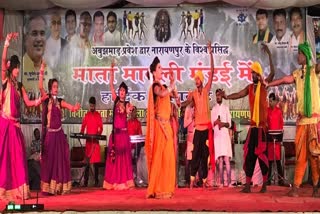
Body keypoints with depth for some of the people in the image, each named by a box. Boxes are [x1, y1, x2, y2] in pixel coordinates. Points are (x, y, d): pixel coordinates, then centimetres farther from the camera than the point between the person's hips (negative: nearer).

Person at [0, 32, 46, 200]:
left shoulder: (19, 85, 15)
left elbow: (28, 102, 14)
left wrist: (38, 101, -3)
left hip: (16, 123, 6)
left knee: (18, 155, 5)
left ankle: (17, 189, 10)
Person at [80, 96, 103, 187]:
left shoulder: (98, 115, 5)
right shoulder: (86, 115, 12)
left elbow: (101, 127, 0)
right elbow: (83, 126, 12)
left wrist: (98, 134, -17)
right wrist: (81, 134, -5)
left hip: (95, 140, -2)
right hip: (88, 139, 2)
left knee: (96, 161, -3)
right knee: (87, 160, 0)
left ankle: (96, 181, 0)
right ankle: (85, 180, 4)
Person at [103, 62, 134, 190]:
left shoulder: (127, 104, 5)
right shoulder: (115, 100, 8)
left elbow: (128, 113, -16)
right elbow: (111, 85, 2)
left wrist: (129, 110, -37)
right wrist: (112, 70, -5)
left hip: (124, 131, -1)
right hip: (115, 131, 2)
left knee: (124, 156, 1)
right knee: (113, 155, 3)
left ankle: (124, 182, 5)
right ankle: (113, 182, 8)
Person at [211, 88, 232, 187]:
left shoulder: (226, 108, 10)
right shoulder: (213, 109, 13)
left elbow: (229, 123, 5)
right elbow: (211, 124, 9)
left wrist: (223, 124, -15)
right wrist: (216, 122, -13)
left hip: (225, 135, -1)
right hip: (217, 136, 1)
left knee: (227, 159, -8)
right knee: (220, 160, -3)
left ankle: (229, 182, -9)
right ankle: (221, 182, -3)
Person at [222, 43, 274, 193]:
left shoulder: (264, 85, -3)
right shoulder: (249, 88, 12)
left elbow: (272, 73, -17)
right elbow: (238, 95, 4)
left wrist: (269, 54, -23)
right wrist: (227, 97, -15)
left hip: (262, 125, -5)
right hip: (253, 125, 5)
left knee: (262, 154, -4)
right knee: (249, 154, 3)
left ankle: (264, 185, 5)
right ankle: (247, 185, 7)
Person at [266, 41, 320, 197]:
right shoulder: (297, 73, 12)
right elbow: (286, 79, -2)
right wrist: (268, 84, -14)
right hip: (301, 120, 4)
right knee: (300, 155, 4)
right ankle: (296, 187, 6)